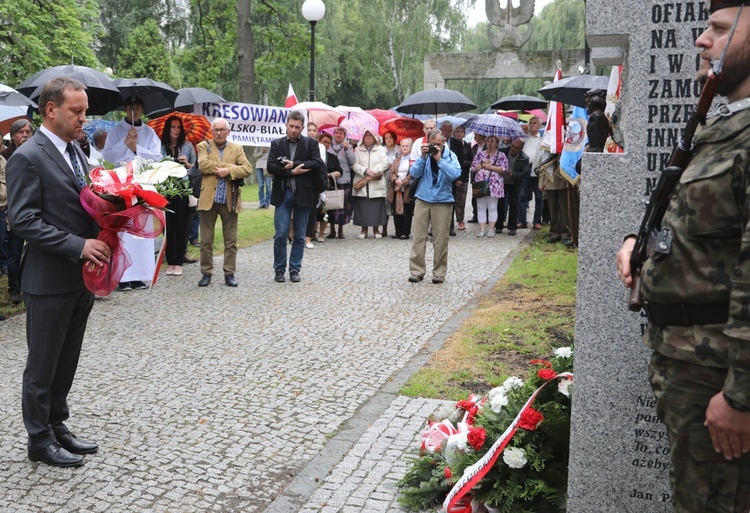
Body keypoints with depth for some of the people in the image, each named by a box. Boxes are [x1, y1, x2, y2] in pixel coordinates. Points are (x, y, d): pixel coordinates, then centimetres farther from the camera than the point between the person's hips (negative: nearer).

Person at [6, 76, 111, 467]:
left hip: (80, 278, 8)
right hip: (49, 281, -8)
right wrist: (78, 245, -24)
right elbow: (24, 221, -19)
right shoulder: (28, 157, -13)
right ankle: (40, 441, 19)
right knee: (42, 366, 6)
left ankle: (57, 427, 31)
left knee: (66, 362, 17)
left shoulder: (75, 151, 12)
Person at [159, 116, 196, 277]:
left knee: (181, 227, 0)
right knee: (168, 227, 2)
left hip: (183, 192, 0)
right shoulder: (161, 146, 4)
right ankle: (170, 262, 10)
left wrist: (187, 164, -10)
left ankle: (178, 262, 8)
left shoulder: (187, 145, 6)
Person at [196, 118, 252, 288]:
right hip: (208, 200, -1)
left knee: (231, 240, 5)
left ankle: (229, 273, 14)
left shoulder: (237, 149, 10)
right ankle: (206, 273, 14)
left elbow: (247, 168, -4)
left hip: (229, 201, 1)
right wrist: (229, 166, -12)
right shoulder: (204, 146, 6)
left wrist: (228, 171, -16)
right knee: (206, 240, 4)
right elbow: (203, 164, -13)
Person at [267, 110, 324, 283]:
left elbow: (317, 163, -9)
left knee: (299, 236, 7)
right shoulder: (276, 144, 7)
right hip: (283, 194, 0)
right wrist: (292, 172, -14)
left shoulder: (311, 143, 5)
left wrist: (294, 164, -14)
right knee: (280, 235, -2)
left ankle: (295, 269, 17)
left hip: (303, 194, 0)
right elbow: (271, 166, -4)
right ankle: (279, 269, 11)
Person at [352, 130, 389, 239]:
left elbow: (384, 164, -1)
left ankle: (376, 230, 6)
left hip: (376, 184, -1)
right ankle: (363, 229, 7)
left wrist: (372, 174, -11)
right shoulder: (357, 150, 12)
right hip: (361, 185, 1)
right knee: (362, 207, -1)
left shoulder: (381, 149, 10)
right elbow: (354, 165, 1)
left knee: (376, 207, -2)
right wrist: (366, 171, -15)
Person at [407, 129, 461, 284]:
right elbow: (414, 173, -5)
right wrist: (423, 157, -14)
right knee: (419, 237, 0)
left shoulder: (450, 156, 0)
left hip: (443, 201, -1)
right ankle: (417, 270, 6)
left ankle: (439, 272, 11)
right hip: (422, 200, 1)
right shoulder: (424, 154, 5)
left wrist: (439, 159, -18)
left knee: (441, 240, 2)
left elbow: (455, 174, -17)